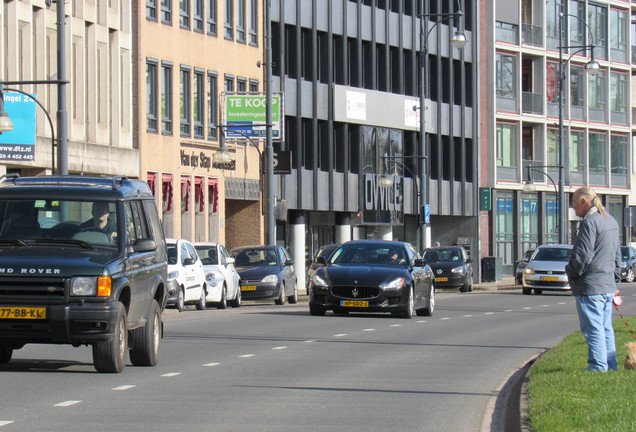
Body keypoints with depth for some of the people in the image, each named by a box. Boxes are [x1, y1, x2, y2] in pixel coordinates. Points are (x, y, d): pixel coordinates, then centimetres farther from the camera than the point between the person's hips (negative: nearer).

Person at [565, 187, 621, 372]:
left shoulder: (590, 223, -15)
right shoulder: (611, 221, 15)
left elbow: (583, 256, -19)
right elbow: (617, 255, 20)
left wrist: (571, 273, -2)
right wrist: (615, 281, 24)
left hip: (590, 286, -9)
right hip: (608, 285, 9)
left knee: (593, 329, -6)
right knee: (606, 329, 14)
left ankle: (598, 366, -6)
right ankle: (610, 366, 17)